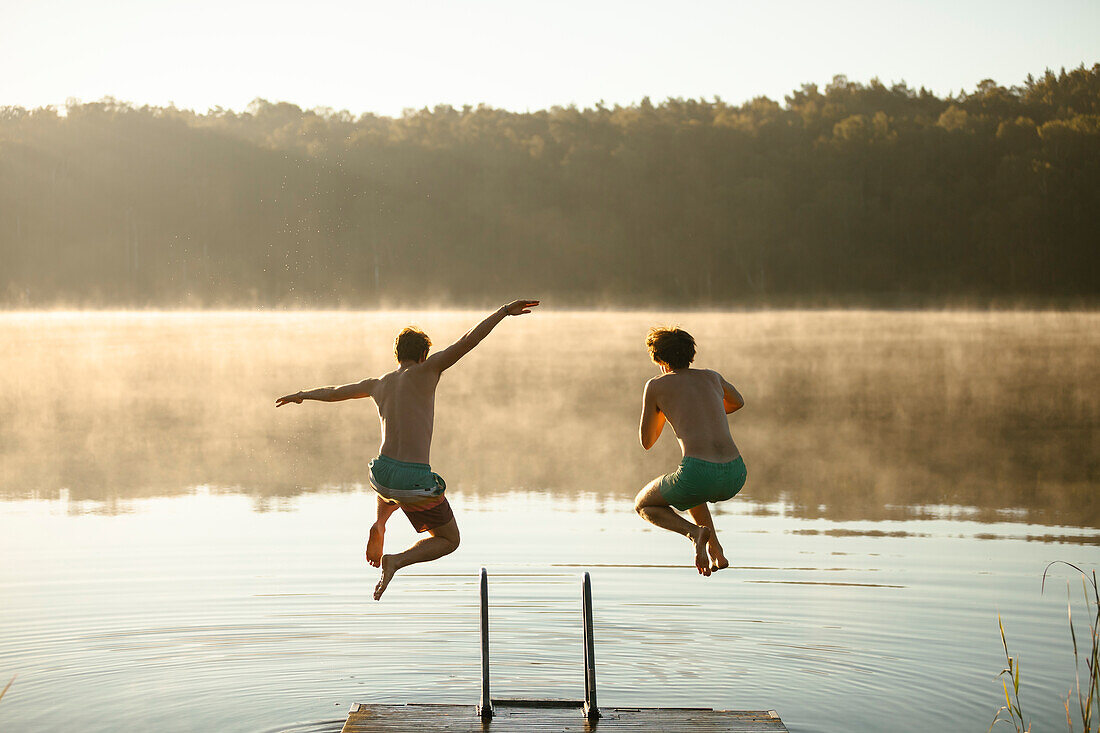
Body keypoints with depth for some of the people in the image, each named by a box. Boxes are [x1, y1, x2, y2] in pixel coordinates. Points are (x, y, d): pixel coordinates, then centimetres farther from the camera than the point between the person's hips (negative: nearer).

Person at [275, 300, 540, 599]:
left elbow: (332, 392, 30)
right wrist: (504, 311, -9)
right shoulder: (425, 372, -2)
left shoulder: (378, 384, 14)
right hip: (415, 484, -6)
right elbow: (467, 341, -11)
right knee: (449, 540, 16)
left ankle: (379, 525, 21)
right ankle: (397, 561, -7)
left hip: (381, 476, 6)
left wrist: (302, 395, 48)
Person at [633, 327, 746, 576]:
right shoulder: (712, 377, 23)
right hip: (735, 476, 5)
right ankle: (716, 552, 24)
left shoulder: (655, 386, 12)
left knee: (644, 505, 23)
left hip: (699, 471, -5)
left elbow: (646, 441, 22)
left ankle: (695, 533, -3)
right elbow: (738, 402, 47)